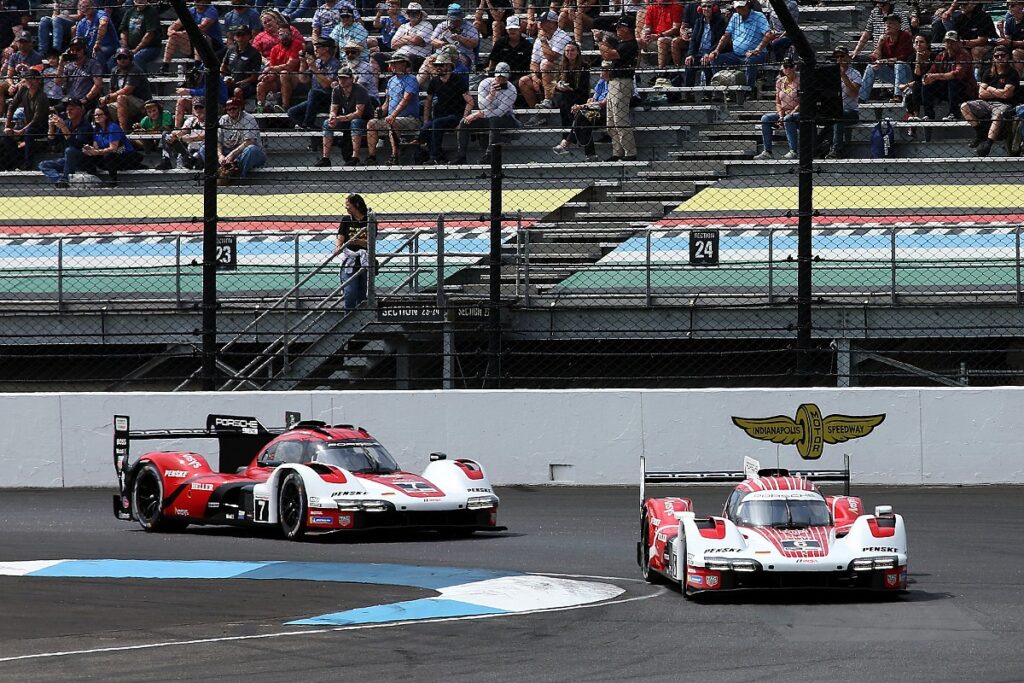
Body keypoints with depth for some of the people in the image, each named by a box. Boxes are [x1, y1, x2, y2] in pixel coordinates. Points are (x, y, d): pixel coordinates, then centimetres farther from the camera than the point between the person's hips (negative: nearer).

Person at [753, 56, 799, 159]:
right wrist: (781, 116, -7)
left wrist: (792, 113, -21)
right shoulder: (780, 82, 10)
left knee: (788, 119, -38)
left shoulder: (800, 80, -7)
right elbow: (778, 103, 11)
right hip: (784, 113, 6)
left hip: (798, 113, -6)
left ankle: (793, 152, -37)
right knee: (765, 119, -16)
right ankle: (767, 152, -19)